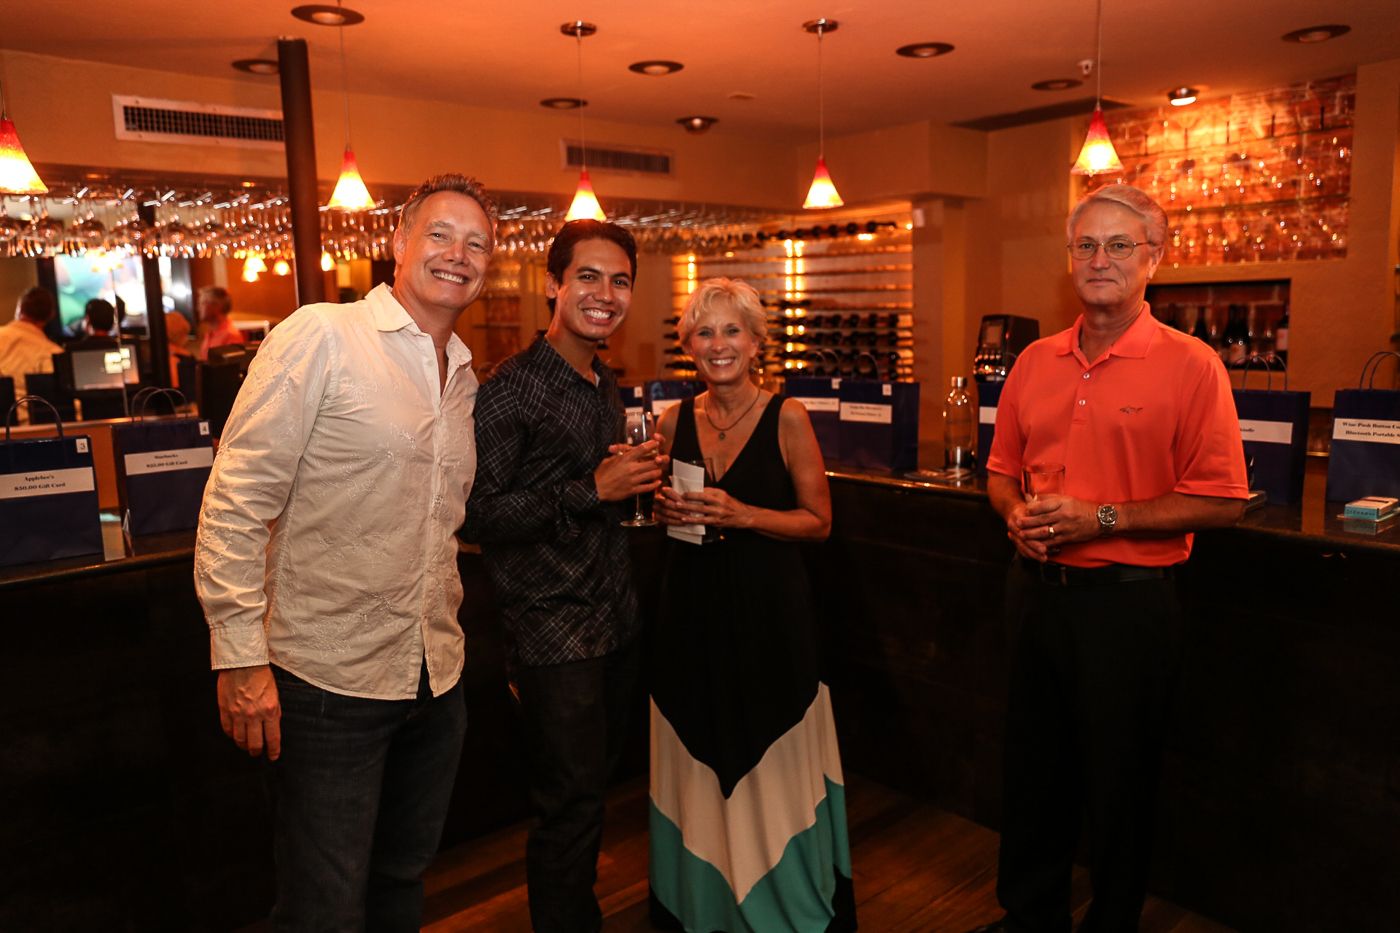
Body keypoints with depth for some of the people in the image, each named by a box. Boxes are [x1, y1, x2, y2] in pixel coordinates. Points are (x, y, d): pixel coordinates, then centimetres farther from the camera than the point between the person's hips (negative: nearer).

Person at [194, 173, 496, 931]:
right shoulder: (320, 337, -11)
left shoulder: (465, 373, 10)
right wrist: (240, 656, -17)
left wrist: (446, 633, 15)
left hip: (435, 680, 7)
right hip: (329, 679, -6)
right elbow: (236, 501, -14)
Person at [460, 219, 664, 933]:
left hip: (614, 617, 8)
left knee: (593, 785, 20)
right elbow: (477, 515, -20)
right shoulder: (510, 388, -14)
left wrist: (635, 476, 0)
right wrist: (592, 489, -21)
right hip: (553, 626, -8)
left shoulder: (606, 386, 12)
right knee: (570, 803, 2)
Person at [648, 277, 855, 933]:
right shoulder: (675, 420, 5)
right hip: (692, 612, 4)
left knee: (772, 770, 5)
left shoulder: (787, 418, -6)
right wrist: (666, 510, -5)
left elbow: (819, 521, -5)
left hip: (769, 614, -3)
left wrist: (741, 514, -18)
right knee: (698, 768, 12)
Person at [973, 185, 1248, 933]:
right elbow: (1001, 471, 14)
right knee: (1032, 767, 18)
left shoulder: (1189, 366, -9)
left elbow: (1220, 502, -12)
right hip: (1037, 589, 5)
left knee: (1118, 781, 11)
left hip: (1127, 597, -5)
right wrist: (1017, 515, -7)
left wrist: (1103, 519, -19)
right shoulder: (1035, 362, 7)